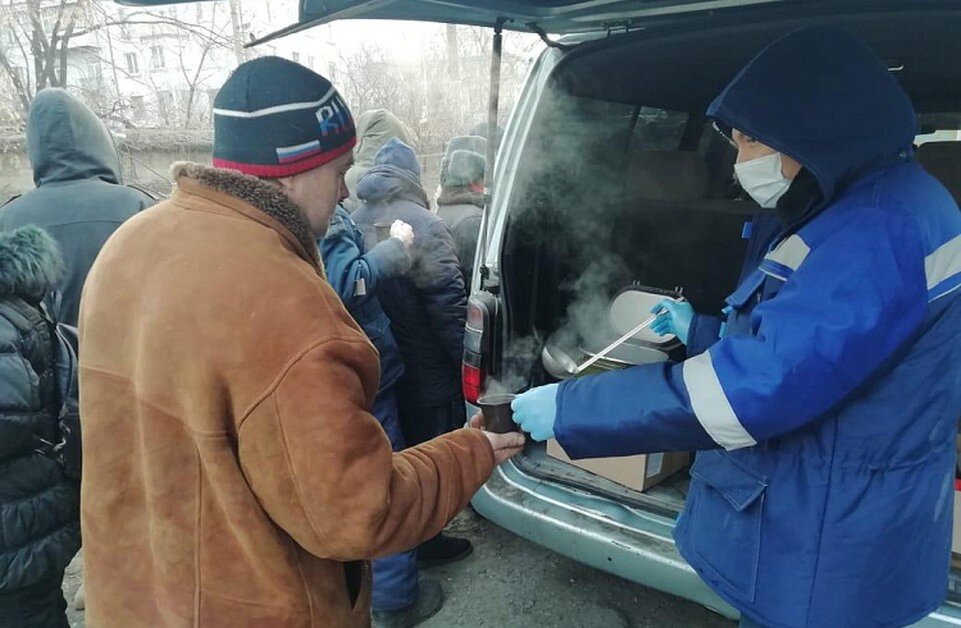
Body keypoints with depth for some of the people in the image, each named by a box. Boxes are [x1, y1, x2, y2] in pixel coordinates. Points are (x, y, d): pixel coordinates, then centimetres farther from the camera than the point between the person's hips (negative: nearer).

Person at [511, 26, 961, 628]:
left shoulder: (881, 228, -28)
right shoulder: (862, 208, 9)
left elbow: (757, 384, -33)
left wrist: (569, 410, -28)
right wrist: (698, 332, 16)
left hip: (827, 555, -9)